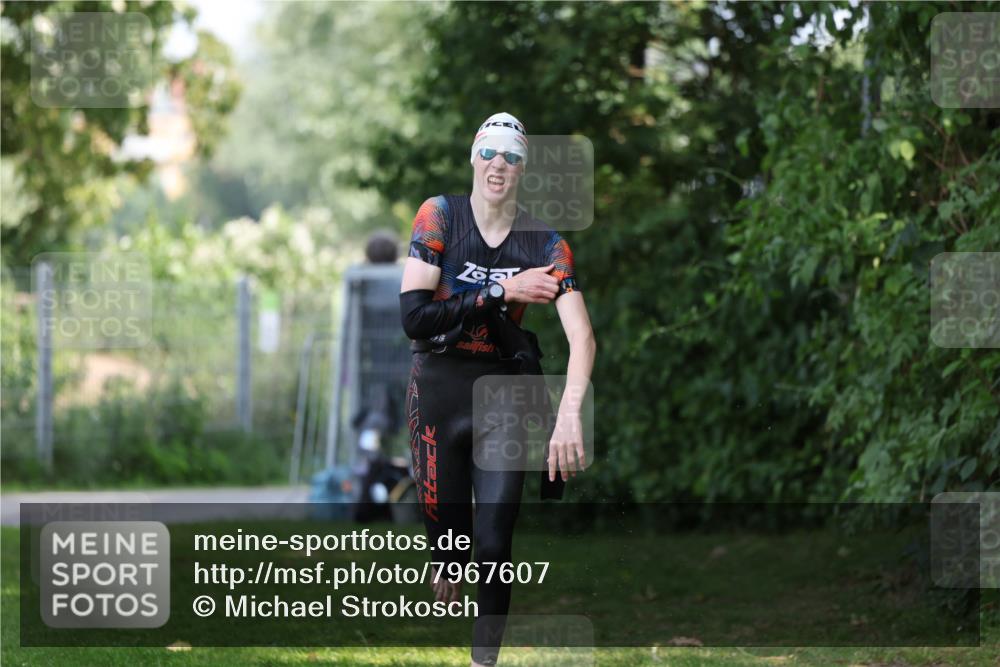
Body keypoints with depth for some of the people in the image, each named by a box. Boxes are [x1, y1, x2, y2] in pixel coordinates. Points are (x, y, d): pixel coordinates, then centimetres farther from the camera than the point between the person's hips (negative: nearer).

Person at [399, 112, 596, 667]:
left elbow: (582, 335, -16)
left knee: (494, 547, -6)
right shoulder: (441, 216, -6)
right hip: (438, 392, 0)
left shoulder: (546, 245, -5)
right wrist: (502, 293, -19)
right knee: (446, 534, 5)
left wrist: (569, 414, -32)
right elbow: (413, 315, -15)